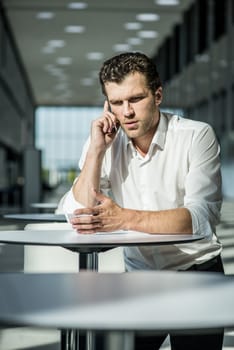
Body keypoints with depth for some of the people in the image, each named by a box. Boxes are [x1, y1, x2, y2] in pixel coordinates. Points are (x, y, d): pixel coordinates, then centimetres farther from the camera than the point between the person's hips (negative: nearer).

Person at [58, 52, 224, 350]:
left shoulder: (197, 136, -13)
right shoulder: (104, 144, -2)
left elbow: (202, 218, -27)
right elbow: (79, 218, -11)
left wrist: (124, 218, -37)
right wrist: (96, 149, -17)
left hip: (195, 272, -3)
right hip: (139, 277, 3)